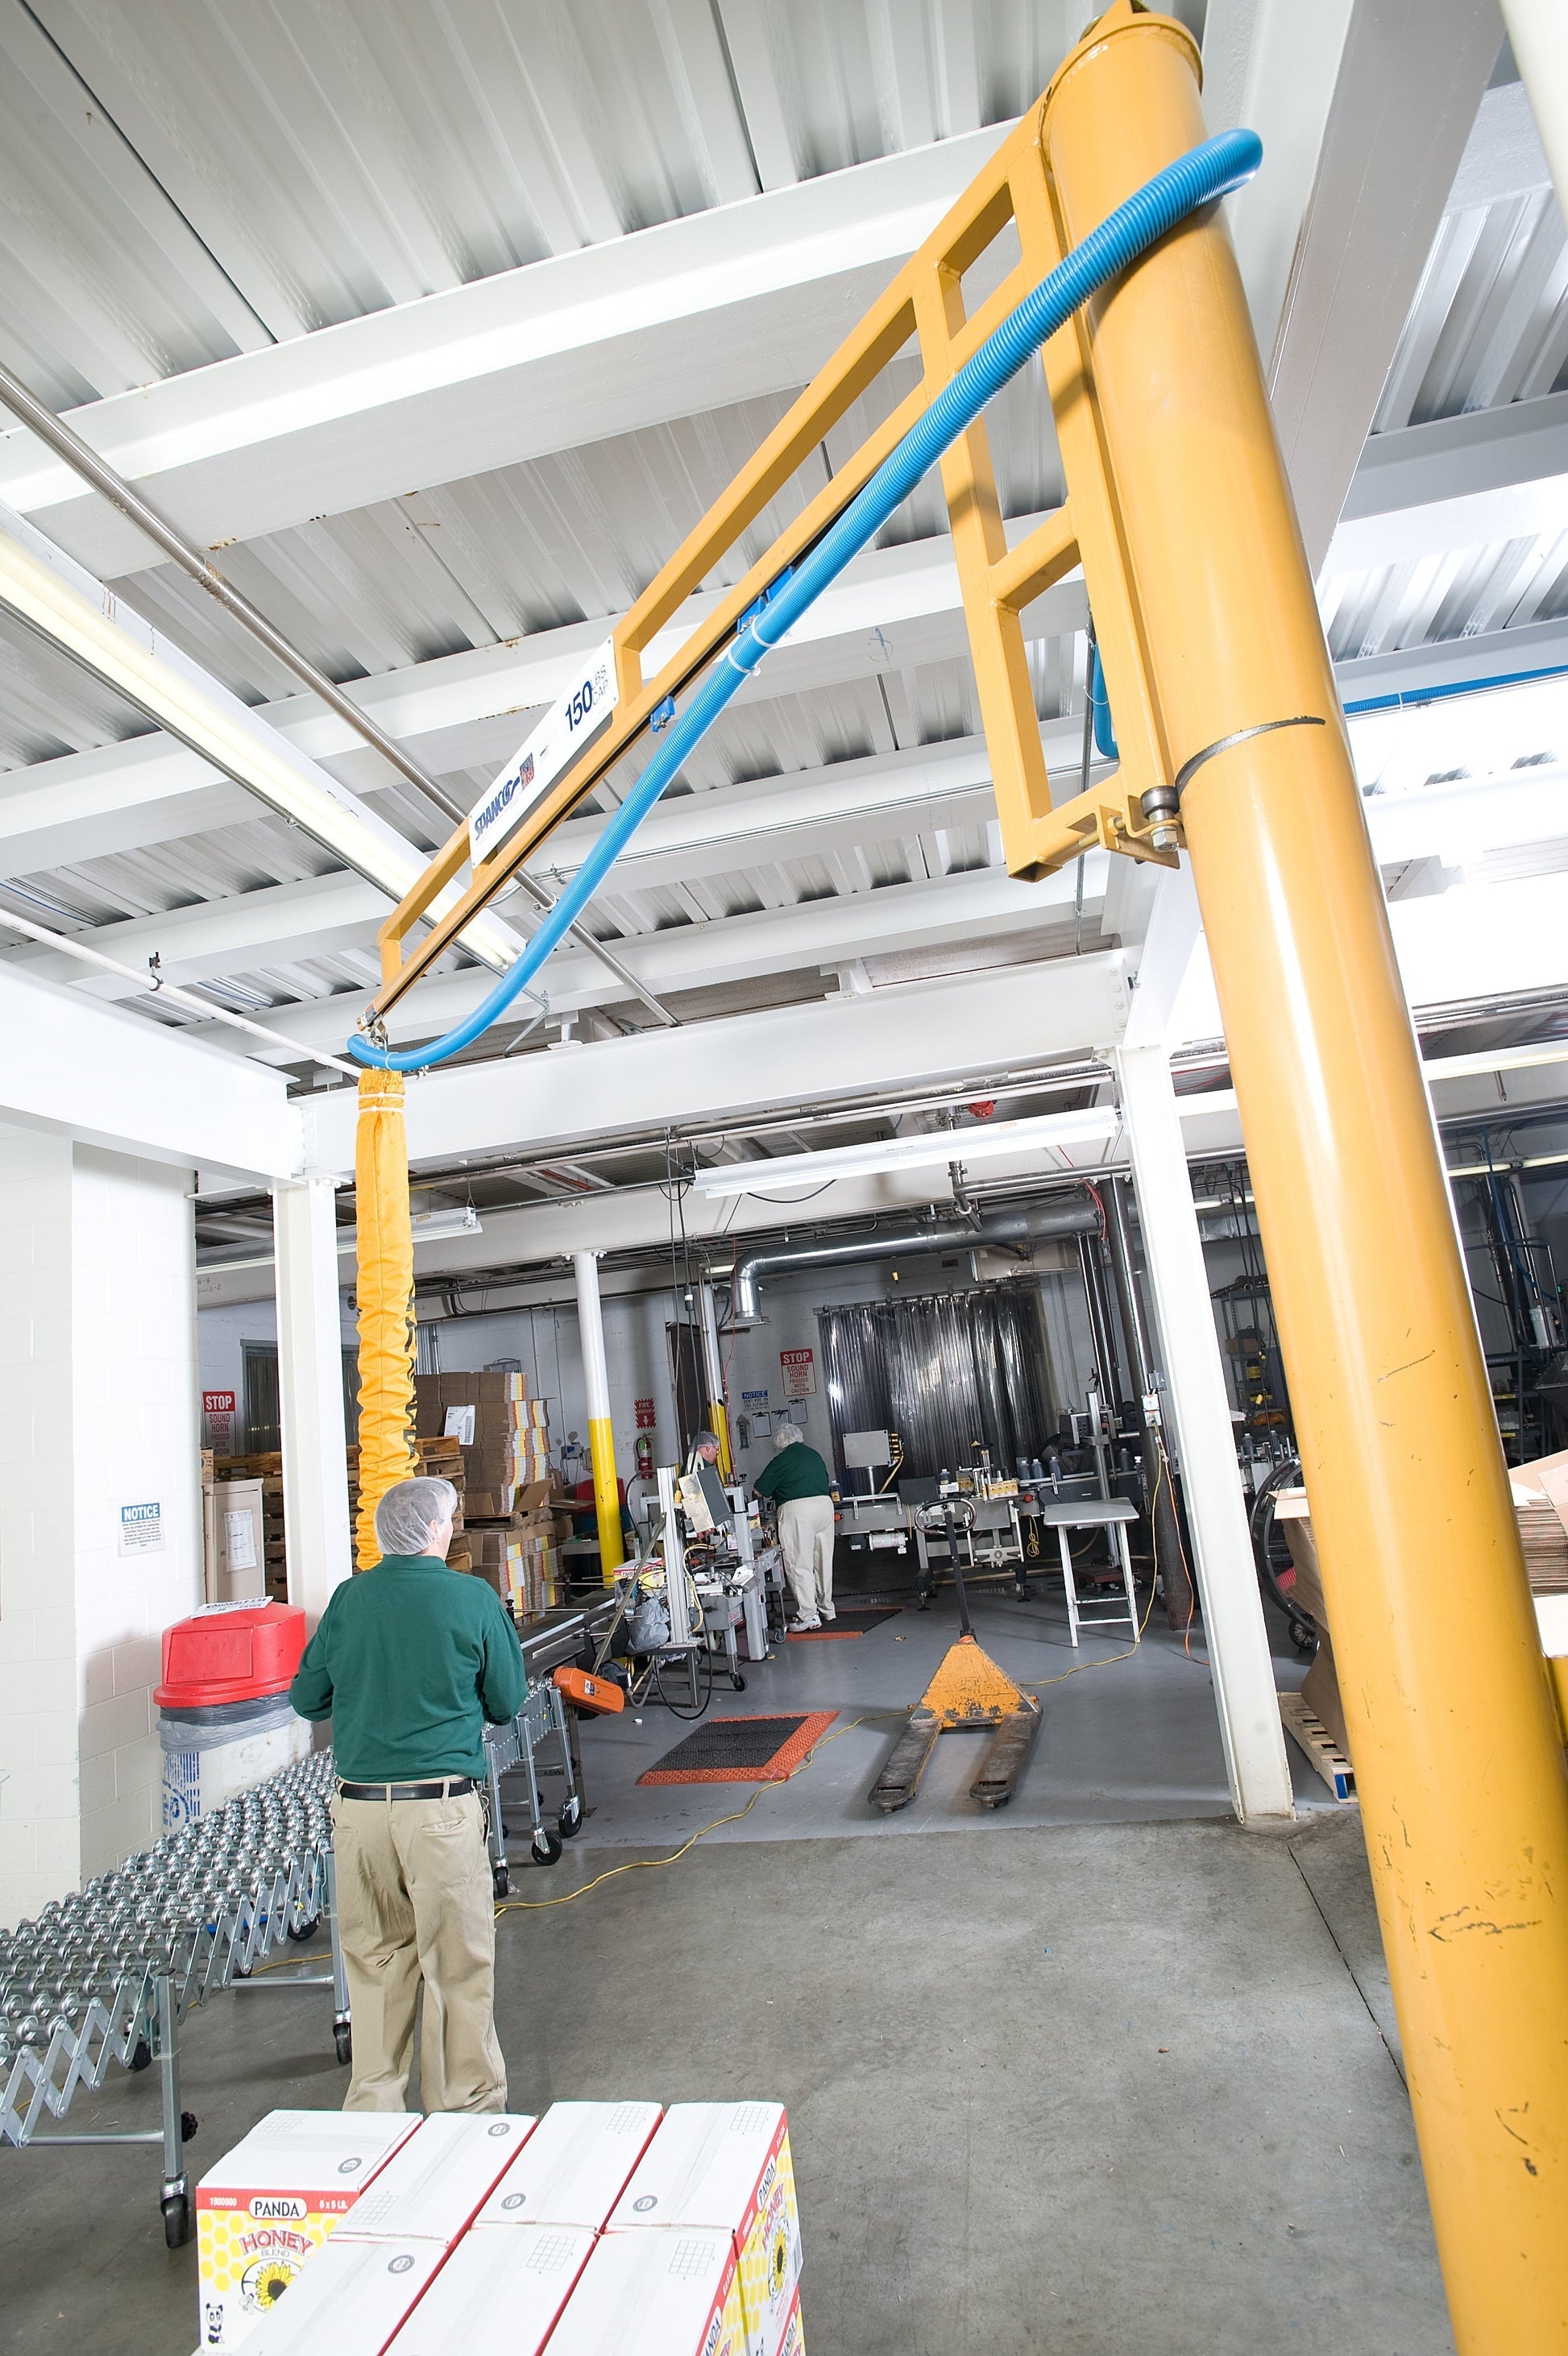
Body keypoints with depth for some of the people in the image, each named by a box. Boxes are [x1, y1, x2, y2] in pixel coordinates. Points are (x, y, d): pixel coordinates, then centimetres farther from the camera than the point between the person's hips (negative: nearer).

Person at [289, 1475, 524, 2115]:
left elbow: (306, 1699, 8)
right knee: (457, 1966, 12)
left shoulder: (349, 1598, -2)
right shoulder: (474, 1599, -10)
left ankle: (373, 2105, 30)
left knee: (373, 1961, 19)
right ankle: (466, 2106, 24)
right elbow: (506, 1703, 0)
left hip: (357, 1806, 3)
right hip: (442, 1807, -3)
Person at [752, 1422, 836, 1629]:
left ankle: (808, 1616, -6)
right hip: (824, 1503, 7)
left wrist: (776, 1490, 22)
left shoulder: (782, 1460, 0)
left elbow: (759, 1491, 2)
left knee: (799, 1564, -3)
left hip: (797, 1509, -7)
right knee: (823, 1561, 16)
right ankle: (826, 1609, 26)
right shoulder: (814, 1455, 17)